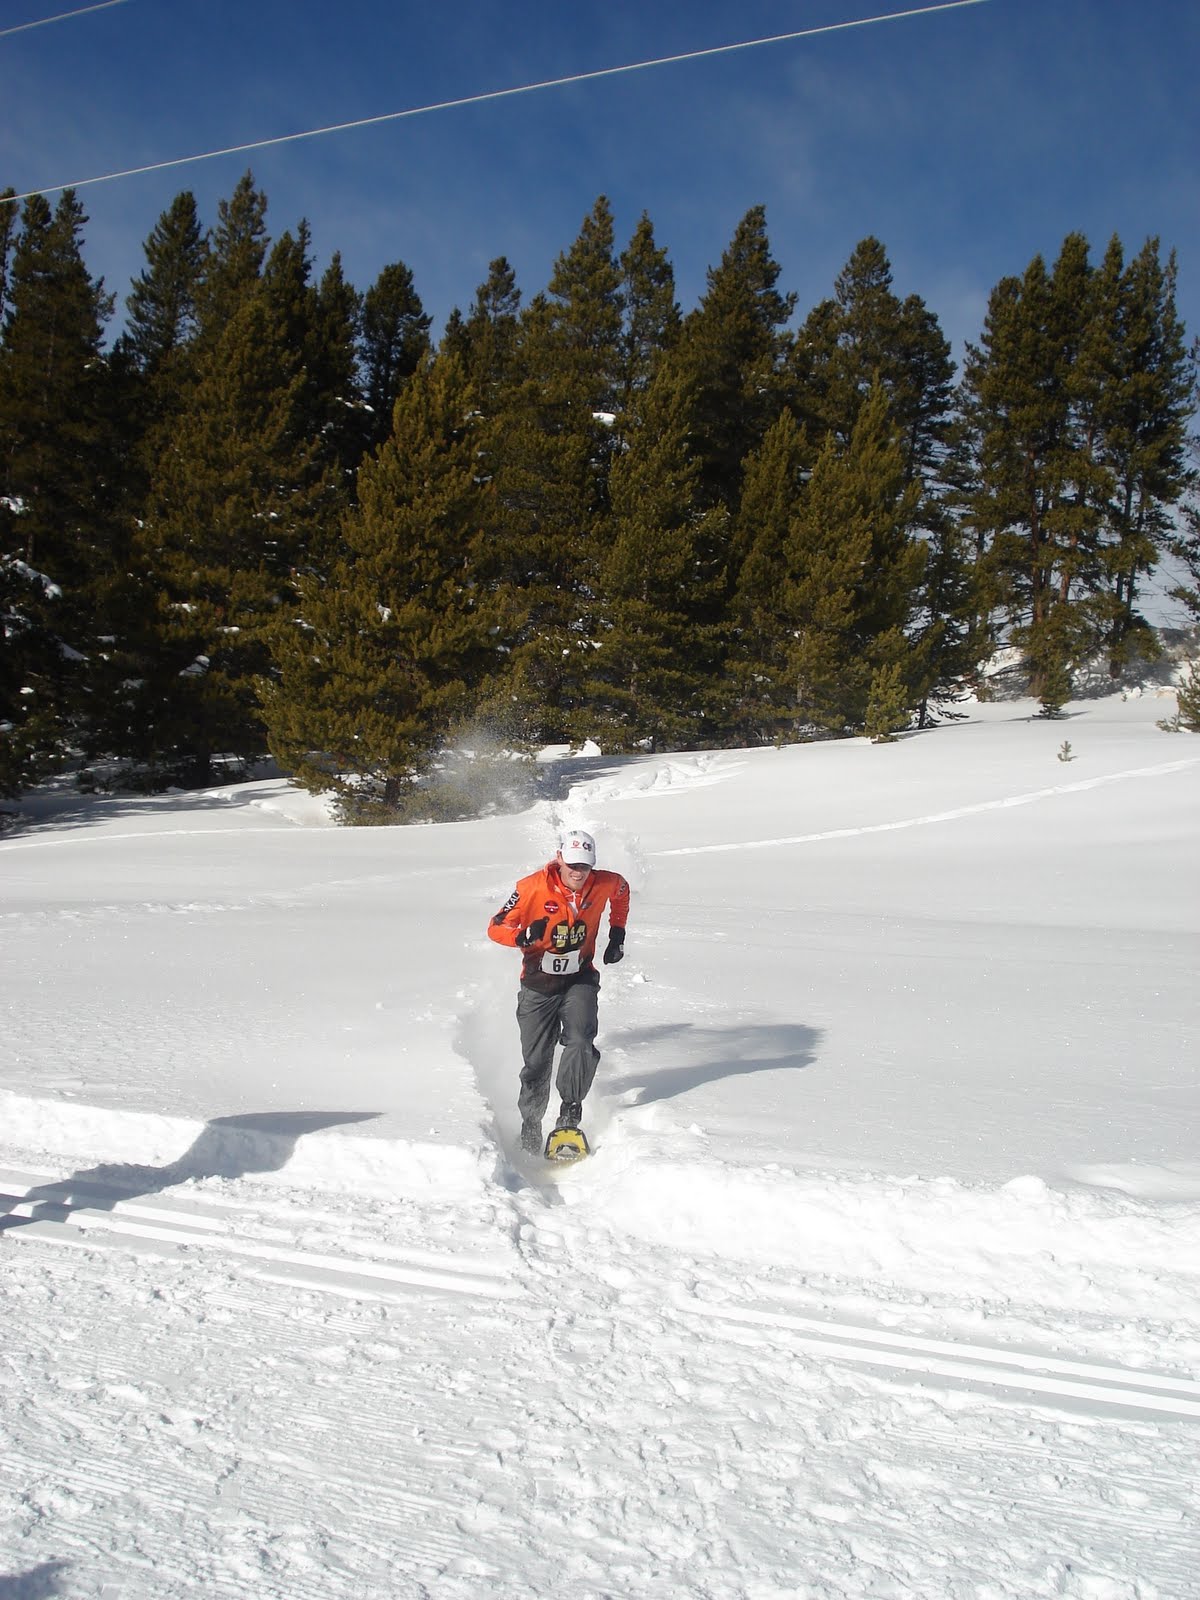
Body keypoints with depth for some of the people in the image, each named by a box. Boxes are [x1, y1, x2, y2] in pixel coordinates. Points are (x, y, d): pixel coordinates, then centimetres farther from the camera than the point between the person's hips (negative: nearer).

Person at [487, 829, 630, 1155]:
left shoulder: (603, 884, -8)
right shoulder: (533, 887, -18)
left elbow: (621, 889, 18)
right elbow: (496, 927, -14)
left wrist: (617, 934, 11)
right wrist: (522, 937, -35)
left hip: (580, 980, 1)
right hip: (538, 984, -1)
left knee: (580, 1042, -23)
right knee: (536, 1061, 4)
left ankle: (570, 1111, -11)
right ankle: (530, 1123, 23)